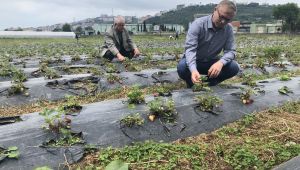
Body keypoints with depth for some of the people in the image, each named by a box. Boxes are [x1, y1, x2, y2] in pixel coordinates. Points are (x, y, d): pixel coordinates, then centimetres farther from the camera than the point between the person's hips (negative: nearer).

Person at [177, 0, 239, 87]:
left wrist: (220, 62, -37)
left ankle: (210, 82, 5)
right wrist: (193, 70, -50)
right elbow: (190, 48, -32)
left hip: (212, 62, 4)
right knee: (182, 67, -36)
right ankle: (191, 82, -1)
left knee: (234, 67, -20)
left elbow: (230, 51, -12)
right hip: (193, 61, -3)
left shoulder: (228, 29, -7)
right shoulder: (198, 24, -22)